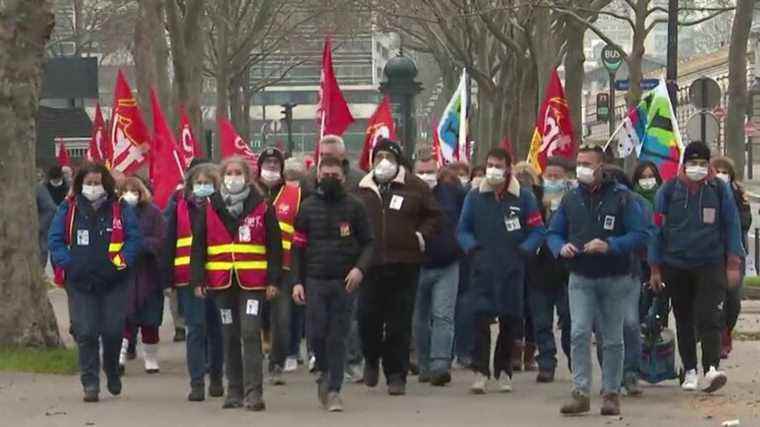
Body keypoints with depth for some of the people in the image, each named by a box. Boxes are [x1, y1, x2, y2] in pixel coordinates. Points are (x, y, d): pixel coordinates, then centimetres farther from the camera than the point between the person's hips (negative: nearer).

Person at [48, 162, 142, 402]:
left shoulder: (120, 210, 4)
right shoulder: (68, 209, 6)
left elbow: (134, 239, -1)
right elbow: (55, 240, 4)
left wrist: (121, 261, -15)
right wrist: (67, 264, -10)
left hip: (113, 281, 0)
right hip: (80, 283, 0)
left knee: (113, 331, 1)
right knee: (85, 333, -4)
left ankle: (112, 371, 28)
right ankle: (90, 383, 1)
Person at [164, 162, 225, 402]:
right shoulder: (179, 207, 4)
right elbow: (169, 242, 6)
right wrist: (168, 278, 1)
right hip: (189, 278, -1)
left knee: (216, 328, 9)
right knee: (195, 328, -4)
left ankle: (216, 377, 24)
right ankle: (196, 382, -2)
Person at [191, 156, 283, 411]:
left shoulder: (262, 208, 2)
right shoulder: (209, 209, 7)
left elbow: (274, 247, 3)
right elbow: (198, 246, 8)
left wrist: (273, 280, -3)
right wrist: (197, 280, 2)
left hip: (253, 282, -3)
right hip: (222, 282, 3)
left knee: (251, 333, -12)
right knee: (230, 337, 9)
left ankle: (254, 393, -12)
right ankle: (235, 391, 18)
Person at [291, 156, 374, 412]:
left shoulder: (354, 207, 4)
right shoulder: (308, 207, 7)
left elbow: (368, 243, 5)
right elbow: (298, 247, 7)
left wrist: (360, 268, -12)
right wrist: (297, 281, 0)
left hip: (344, 282, -1)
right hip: (315, 281, 1)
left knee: (337, 337, -1)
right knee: (316, 333, -4)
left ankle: (333, 390, 4)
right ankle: (325, 372, 23)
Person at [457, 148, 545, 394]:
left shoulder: (523, 197, 2)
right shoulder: (475, 196, 7)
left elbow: (537, 230, 4)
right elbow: (463, 229, 13)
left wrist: (524, 250, -10)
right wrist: (472, 247, -4)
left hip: (512, 269, 0)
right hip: (483, 268, 0)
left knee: (510, 321, 6)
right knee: (481, 318, -10)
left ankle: (503, 371, 19)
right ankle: (481, 372, -11)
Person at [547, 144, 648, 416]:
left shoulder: (621, 197, -6)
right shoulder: (571, 199, 6)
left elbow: (640, 235, -10)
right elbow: (553, 233, 13)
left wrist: (609, 246, -24)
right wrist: (561, 247, -11)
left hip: (614, 279, -2)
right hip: (581, 279, 2)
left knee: (612, 339, 7)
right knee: (579, 334, -13)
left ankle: (611, 393, 17)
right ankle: (581, 392, -12)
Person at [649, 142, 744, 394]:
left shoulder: (720, 189, 2)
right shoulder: (669, 190, 2)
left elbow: (731, 226, 4)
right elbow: (657, 229, 5)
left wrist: (733, 264, -1)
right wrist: (655, 268, 4)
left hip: (710, 265, -2)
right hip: (676, 266, 2)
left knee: (708, 316, -14)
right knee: (684, 321, 10)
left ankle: (711, 368, -23)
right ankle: (690, 371, 19)